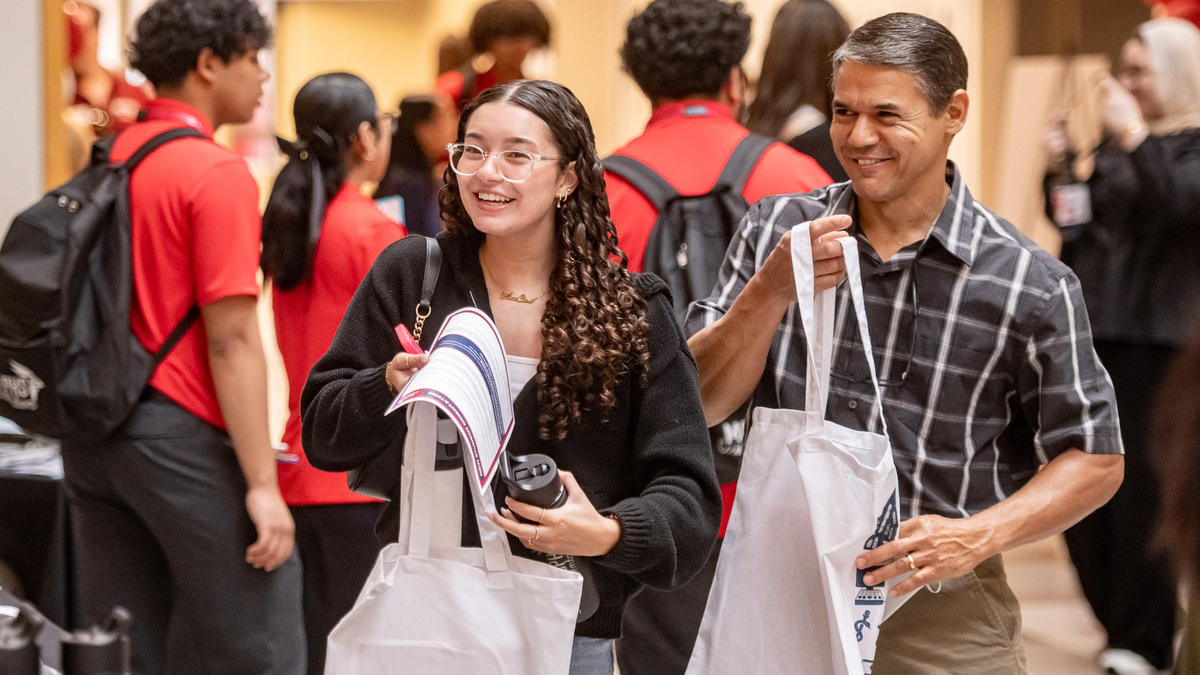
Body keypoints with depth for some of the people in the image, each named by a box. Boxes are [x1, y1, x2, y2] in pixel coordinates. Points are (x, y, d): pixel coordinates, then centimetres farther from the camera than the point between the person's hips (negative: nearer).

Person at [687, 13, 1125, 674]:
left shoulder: (1031, 285, -9)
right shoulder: (777, 229, -1)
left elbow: (1096, 459, -3)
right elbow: (697, 405, -4)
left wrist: (978, 536, -17)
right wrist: (773, 290, -19)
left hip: (940, 616, -2)